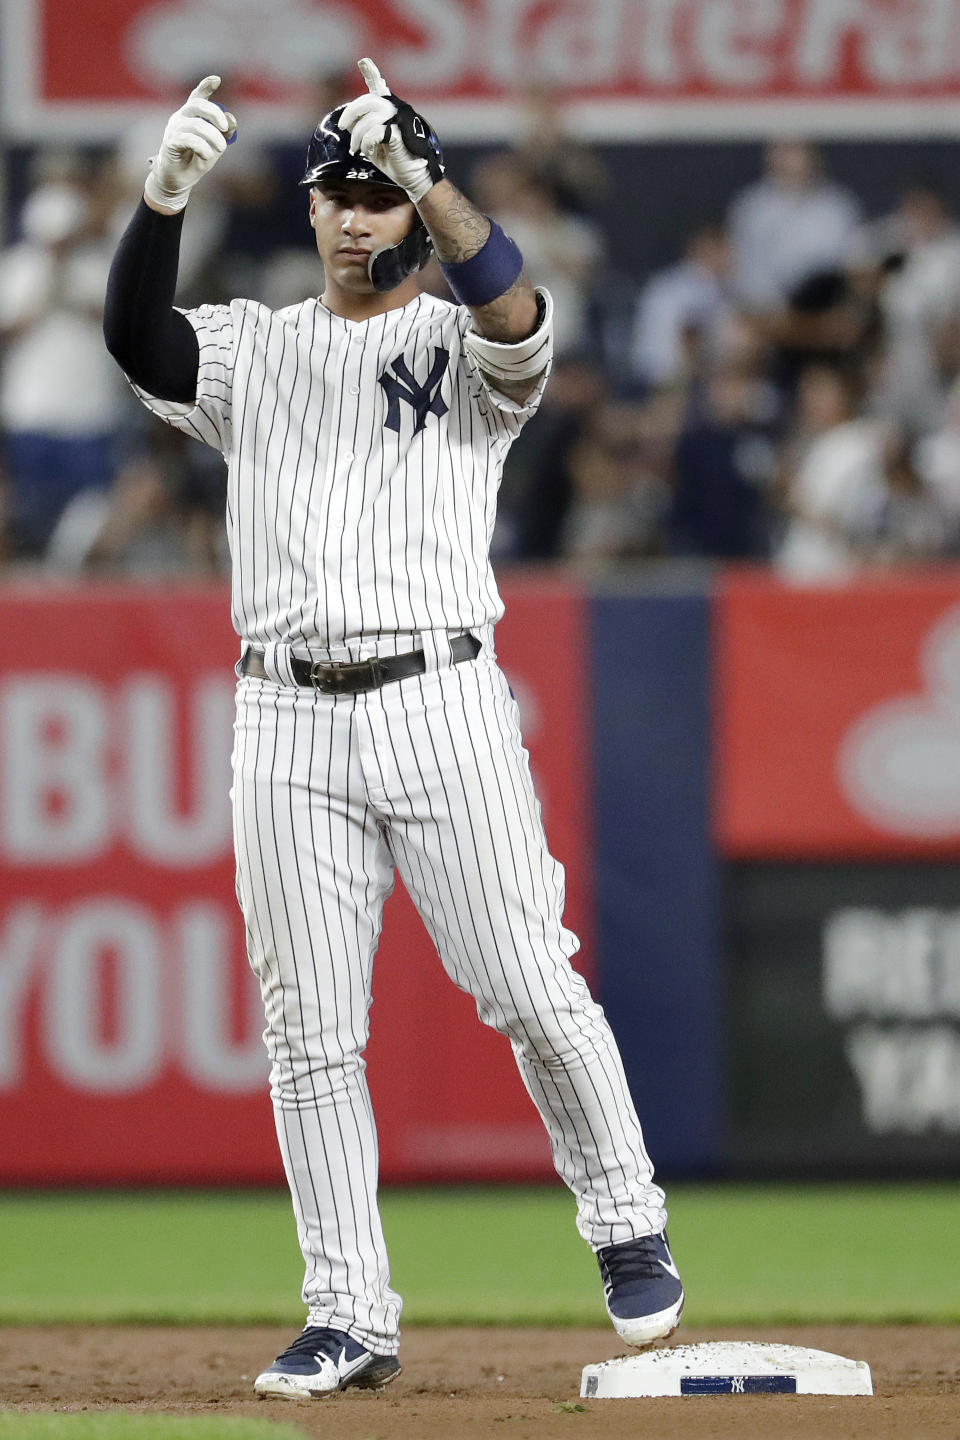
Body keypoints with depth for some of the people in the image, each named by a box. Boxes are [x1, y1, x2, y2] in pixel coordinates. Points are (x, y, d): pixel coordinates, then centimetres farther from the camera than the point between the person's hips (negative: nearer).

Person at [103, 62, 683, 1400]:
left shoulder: (466, 349, 7)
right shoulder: (251, 350, 15)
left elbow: (516, 309, -18)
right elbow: (136, 336, -6)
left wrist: (421, 173, -29)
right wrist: (165, 194, -23)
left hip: (440, 701, -3)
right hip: (288, 723, 3)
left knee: (534, 993, -5)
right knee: (310, 1033, 1)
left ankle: (627, 1229, 17)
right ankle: (351, 1316, 6)